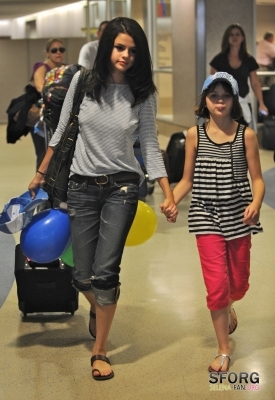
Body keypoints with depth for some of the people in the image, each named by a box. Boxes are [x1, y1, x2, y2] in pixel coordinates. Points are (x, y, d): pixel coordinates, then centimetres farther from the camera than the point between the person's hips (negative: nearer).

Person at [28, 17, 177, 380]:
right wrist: (40, 174, 11)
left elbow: (150, 145, 1)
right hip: (82, 186, 1)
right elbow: (61, 131, 6)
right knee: (82, 276, 3)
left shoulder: (143, 94, -3)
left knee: (105, 272, -9)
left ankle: (99, 351, 11)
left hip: (121, 187, -1)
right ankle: (97, 308, 41)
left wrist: (168, 195, -5)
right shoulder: (83, 81, -3)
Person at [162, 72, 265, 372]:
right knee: (217, 283, -6)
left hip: (238, 216, 1)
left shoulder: (246, 135, -3)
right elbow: (187, 180, 3)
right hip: (206, 216, -1)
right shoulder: (195, 135, -1)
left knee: (239, 283, 13)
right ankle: (224, 350, 8)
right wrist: (171, 201, -15)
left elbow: (257, 178, -3)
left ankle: (227, 306, 51)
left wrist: (256, 203, -22)